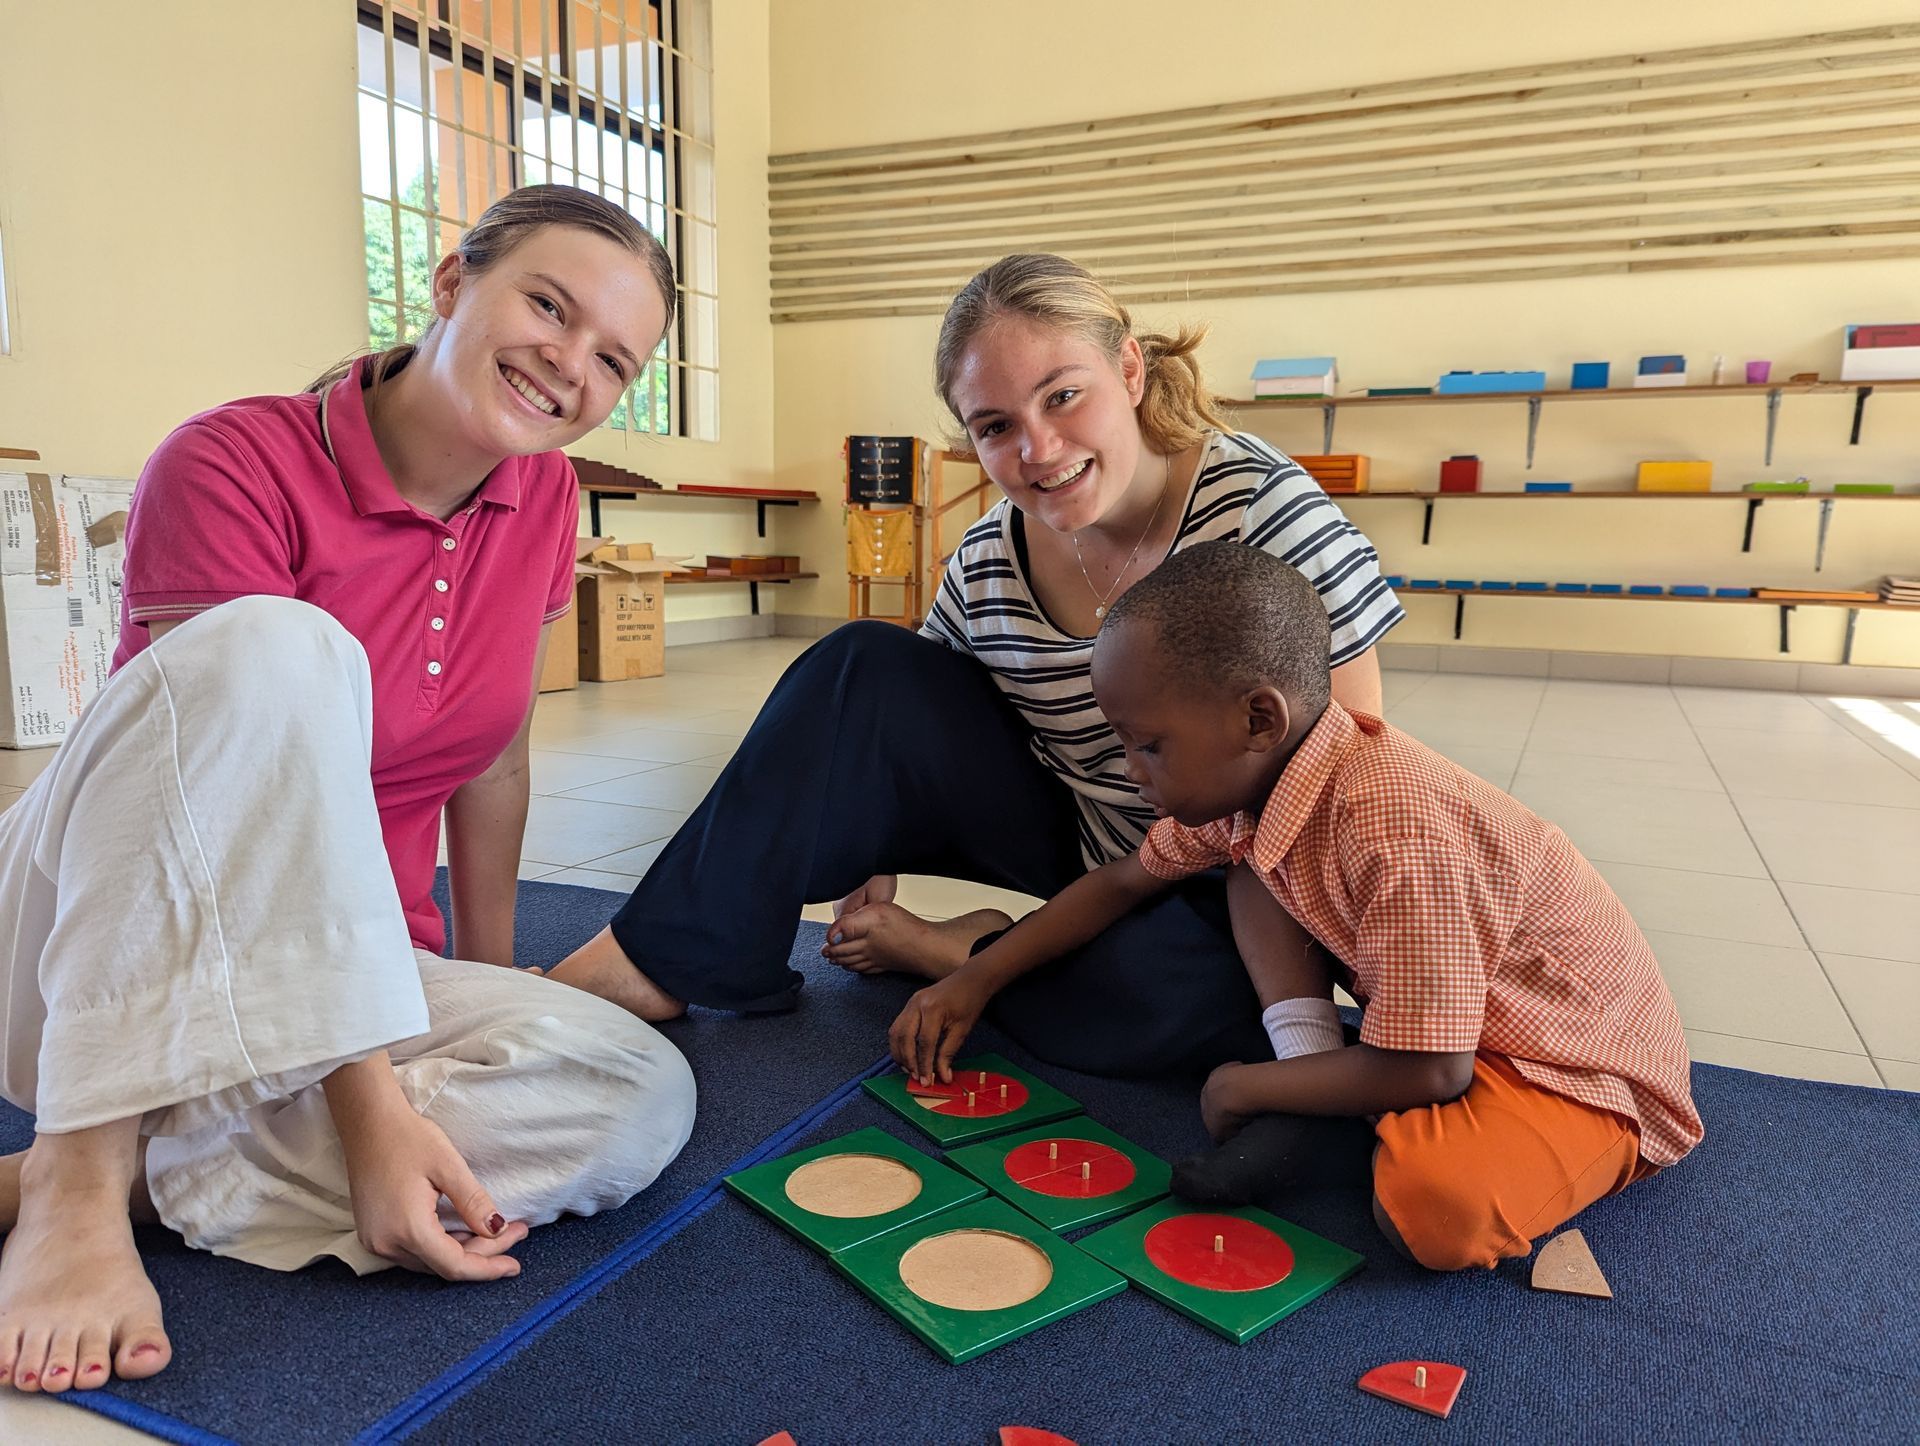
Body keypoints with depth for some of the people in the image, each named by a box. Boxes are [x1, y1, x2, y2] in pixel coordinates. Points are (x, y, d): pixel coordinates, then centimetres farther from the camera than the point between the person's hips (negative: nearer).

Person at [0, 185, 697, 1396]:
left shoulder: (545, 497, 0)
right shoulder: (236, 466, -16)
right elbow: (249, 768, -24)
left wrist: (491, 993, 12)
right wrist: (369, 1102, -30)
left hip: (358, 965, 5)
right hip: (105, 956, -4)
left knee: (638, 1098, -23)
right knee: (281, 647, -33)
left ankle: (139, 1174, -17)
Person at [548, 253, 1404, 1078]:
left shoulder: (1264, 511, -23)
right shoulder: (986, 568, -10)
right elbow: (912, 727, 6)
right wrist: (869, 856, -9)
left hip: (1237, 889, -3)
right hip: (1080, 842, 4)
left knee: (1140, 999, -38)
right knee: (865, 676, -12)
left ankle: (941, 951, -7)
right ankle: (668, 957, -8)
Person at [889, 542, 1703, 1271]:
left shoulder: (1394, 829, -35)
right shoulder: (1249, 777, -8)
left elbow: (1426, 1073, -31)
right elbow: (1123, 882, 7)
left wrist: (1242, 1087, -16)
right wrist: (975, 981, 4)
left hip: (1588, 1071, -7)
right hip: (1459, 1020, 8)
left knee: (1435, 1208, -36)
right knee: (1251, 867, 1)